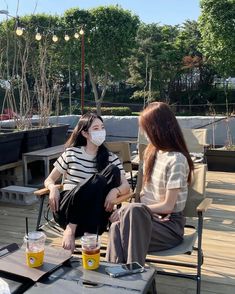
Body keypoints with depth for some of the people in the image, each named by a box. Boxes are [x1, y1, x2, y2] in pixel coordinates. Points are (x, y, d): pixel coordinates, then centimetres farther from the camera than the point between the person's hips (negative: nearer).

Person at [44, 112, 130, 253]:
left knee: (113, 171, -23)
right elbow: (49, 180, 13)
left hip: (92, 214, 3)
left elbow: (126, 186, 3)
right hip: (66, 211, -2)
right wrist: (53, 188, -13)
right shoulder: (71, 153, 8)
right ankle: (70, 229, -22)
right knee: (97, 180, -30)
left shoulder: (111, 158, 11)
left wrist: (115, 191, -21)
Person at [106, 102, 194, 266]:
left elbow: (168, 206, -14)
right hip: (149, 217, 6)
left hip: (170, 224, -5)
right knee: (117, 228, -30)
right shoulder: (151, 152, 10)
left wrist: (132, 210, -15)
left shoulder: (176, 160, -15)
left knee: (133, 211, -37)